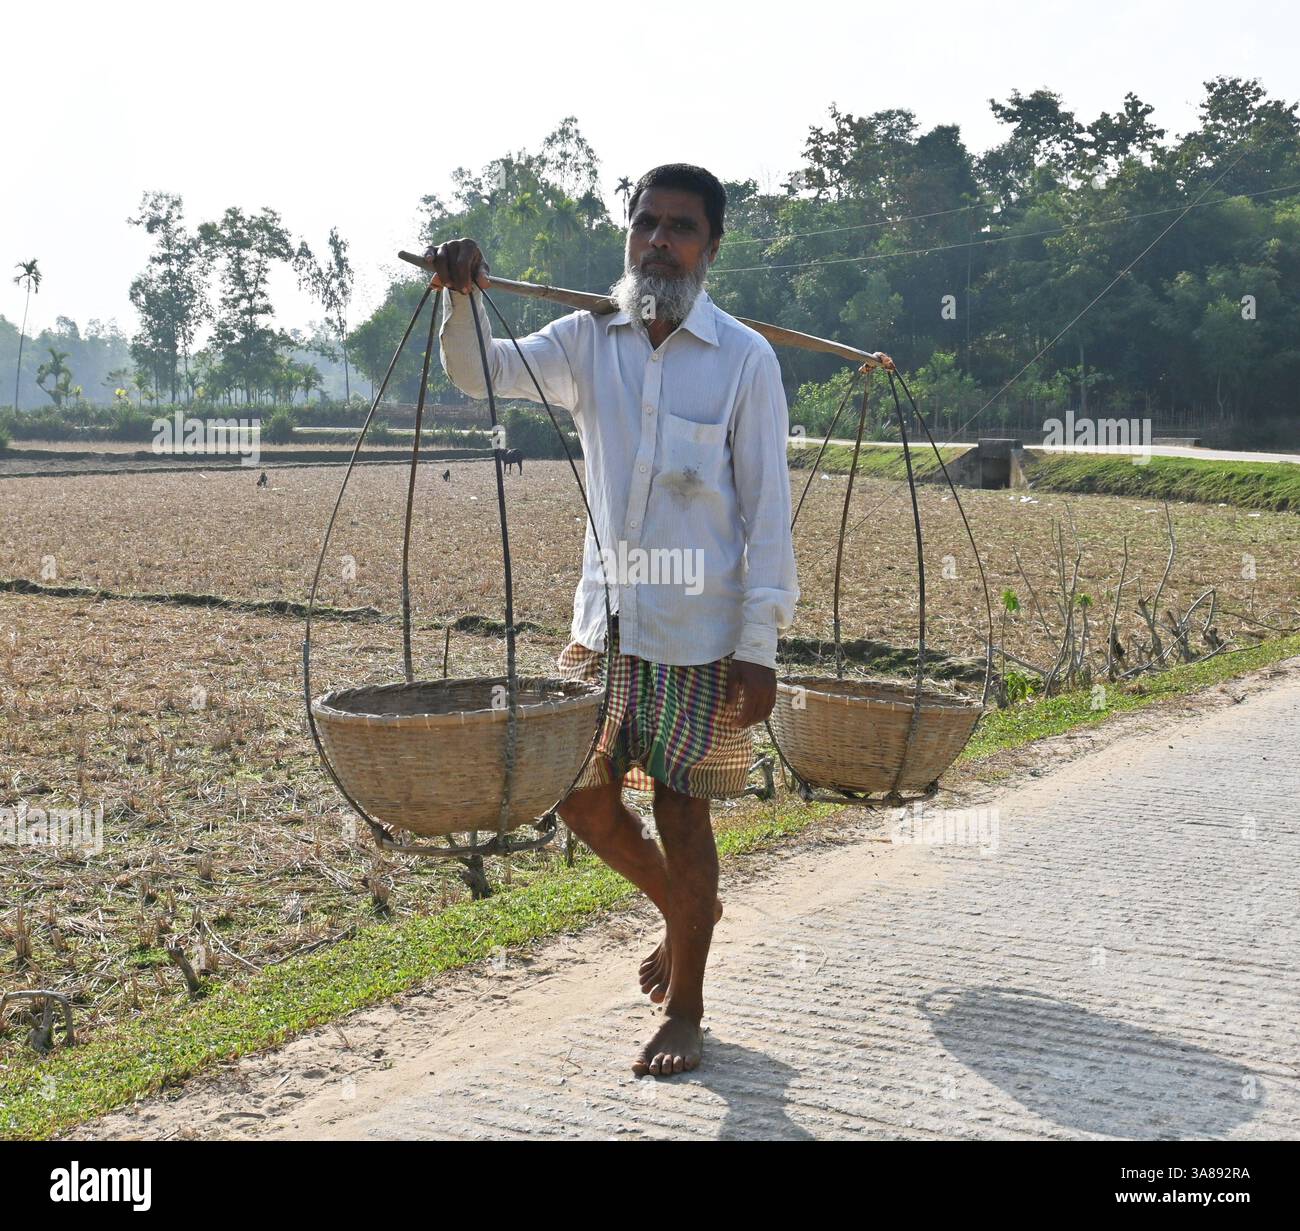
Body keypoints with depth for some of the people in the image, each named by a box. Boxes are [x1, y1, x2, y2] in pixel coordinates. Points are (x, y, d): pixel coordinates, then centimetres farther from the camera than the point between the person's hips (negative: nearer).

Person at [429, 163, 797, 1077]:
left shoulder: (745, 359, -6)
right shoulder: (590, 340, 5)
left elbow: (768, 511, -7)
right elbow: (483, 373, -8)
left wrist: (759, 646, -11)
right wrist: (464, 296, -28)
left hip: (699, 633, -4)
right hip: (607, 622, 4)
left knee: (681, 811, 4)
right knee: (583, 795, 8)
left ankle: (685, 1013, 21)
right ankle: (683, 910, 38)